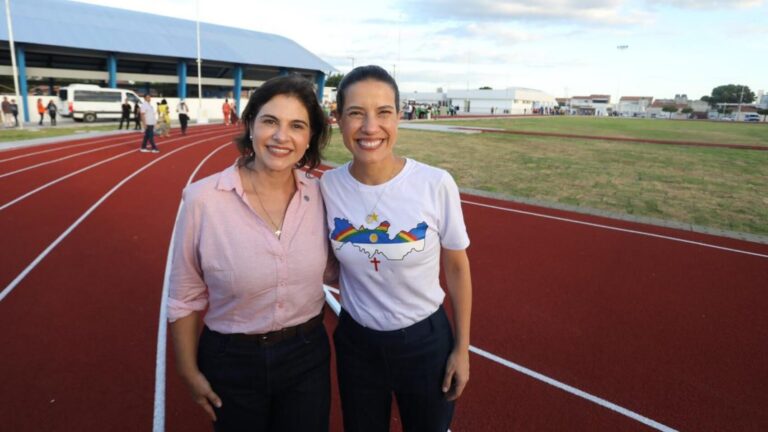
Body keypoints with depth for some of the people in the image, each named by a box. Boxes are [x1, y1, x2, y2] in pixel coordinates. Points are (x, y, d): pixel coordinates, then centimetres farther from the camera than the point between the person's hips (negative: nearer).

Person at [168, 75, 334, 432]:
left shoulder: (319, 195, -9)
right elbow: (184, 297, -7)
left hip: (307, 355, 2)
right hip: (232, 361, -2)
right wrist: (189, 372, 0)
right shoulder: (203, 199, -17)